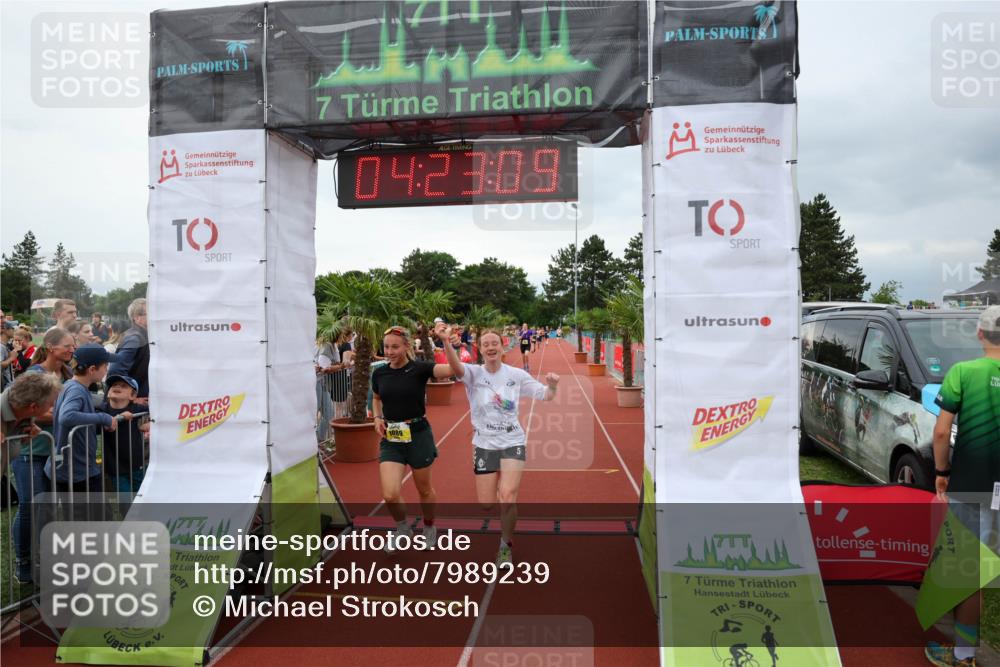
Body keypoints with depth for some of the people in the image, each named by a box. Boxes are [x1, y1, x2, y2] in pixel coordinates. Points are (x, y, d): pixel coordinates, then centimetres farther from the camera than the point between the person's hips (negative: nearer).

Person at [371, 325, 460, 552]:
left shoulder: (419, 368, -12)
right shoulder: (379, 373, 0)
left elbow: (454, 369, -28)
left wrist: (446, 342, -40)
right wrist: (377, 418, 2)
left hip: (418, 435, -3)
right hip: (390, 439, 3)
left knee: (424, 490, 14)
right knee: (390, 495, -7)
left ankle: (429, 528, 43)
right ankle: (403, 528, 25)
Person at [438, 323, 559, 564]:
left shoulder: (516, 374, -3)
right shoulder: (473, 373, -8)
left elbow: (544, 396, 3)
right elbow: (456, 367, -31)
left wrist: (552, 387, -22)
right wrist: (446, 342, -51)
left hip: (513, 442, 0)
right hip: (484, 445, 0)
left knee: (507, 496, -17)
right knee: (487, 504, 4)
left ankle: (506, 546, 9)